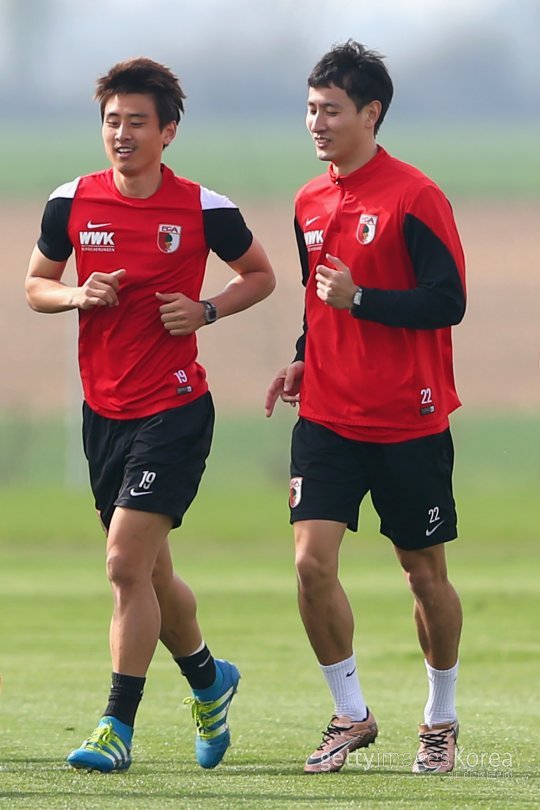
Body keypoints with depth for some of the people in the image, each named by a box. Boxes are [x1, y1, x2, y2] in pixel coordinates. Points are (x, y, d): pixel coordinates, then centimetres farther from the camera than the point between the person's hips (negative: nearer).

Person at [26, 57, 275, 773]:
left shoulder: (204, 209, -7)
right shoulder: (72, 203, 1)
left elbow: (260, 275, 8)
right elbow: (36, 284, 13)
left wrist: (206, 311, -9)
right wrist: (78, 295, -9)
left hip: (175, 410, -5)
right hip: (103, 411, 5)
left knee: (127, 562, -16)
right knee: (147, 572, 14)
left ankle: (118, 727, -10)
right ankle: (209, 680, 40)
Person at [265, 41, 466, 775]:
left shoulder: (415, 197, -12)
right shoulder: (310, 204, 8)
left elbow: (448, 302, -15)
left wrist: (359, 299, -24)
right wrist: (304, 359, 7)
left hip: (409, 423, -5)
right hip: (328, 415, 5)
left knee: (424, 572, 7)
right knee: (312, 560, -10)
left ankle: (441, 721, 25)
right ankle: (351, 715, 4)